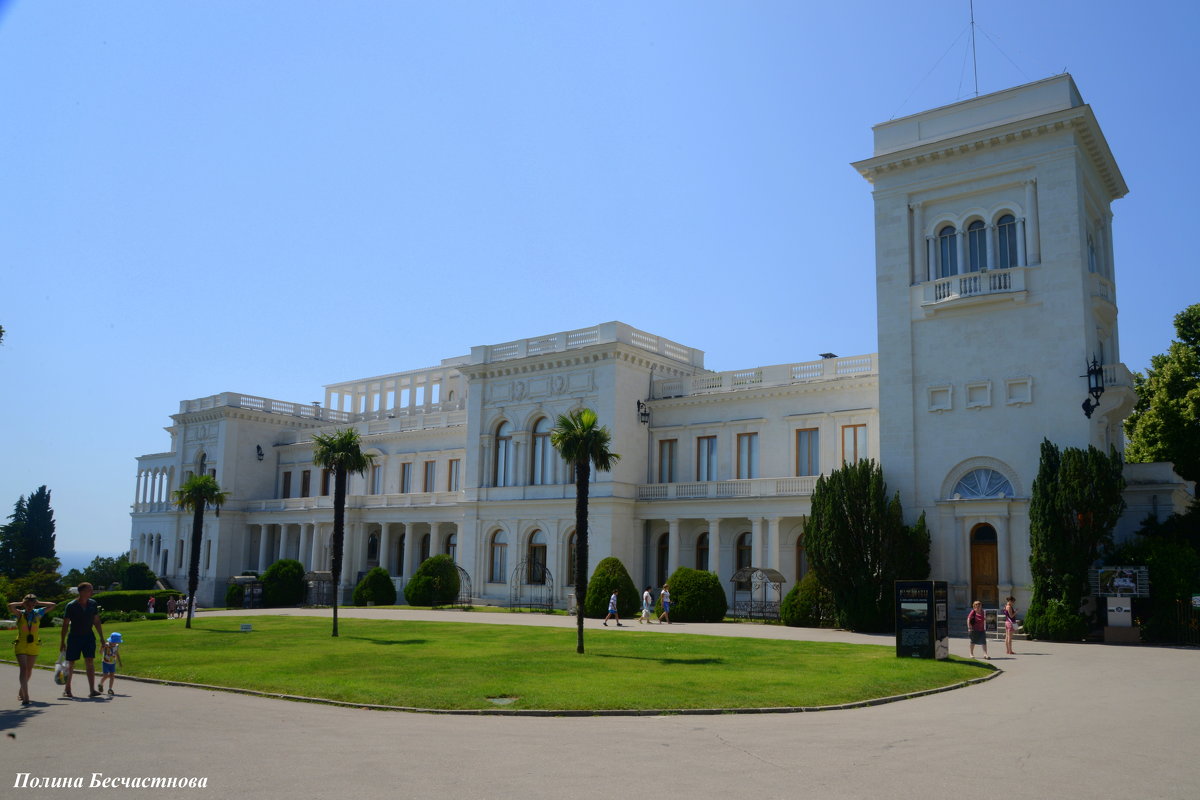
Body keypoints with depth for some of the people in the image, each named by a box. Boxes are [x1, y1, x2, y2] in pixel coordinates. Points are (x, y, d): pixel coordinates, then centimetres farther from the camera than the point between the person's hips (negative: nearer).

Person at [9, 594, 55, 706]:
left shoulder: (38, 613, 3)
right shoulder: (20, 614, -5)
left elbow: (52, 605, 5)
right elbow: (10, 606, -24)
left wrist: (39, 603, 2)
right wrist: (21, 604, -8)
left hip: (34, 646, 4)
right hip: (21, 645, -4)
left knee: (29, 670, 15)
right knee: (23, 670, -14)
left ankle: (21, 692, 35)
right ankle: (25, 697, -20)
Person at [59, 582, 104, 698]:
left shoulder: (93, 604, 1)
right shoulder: (71, 606, -10)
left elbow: (96, 621, 9)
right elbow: (65, 624, -5)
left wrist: (102, 637, 7)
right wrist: (62, 641, -5)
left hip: (88, 636, 2)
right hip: (74, 637, -2)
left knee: (90, 662, -7)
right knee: (71, 663, 6)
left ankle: (92, 690, -10)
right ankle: (67, 689, 24)